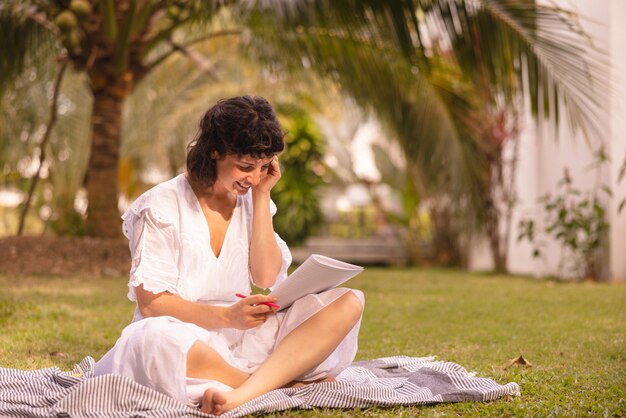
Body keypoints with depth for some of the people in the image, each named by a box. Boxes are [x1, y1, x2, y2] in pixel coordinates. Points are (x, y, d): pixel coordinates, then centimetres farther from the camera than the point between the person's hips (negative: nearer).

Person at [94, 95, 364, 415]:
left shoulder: (251, 203, 11)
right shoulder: (162, 207, -6)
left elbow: (267, 279, -2)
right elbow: (150, 302, -11)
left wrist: (261, 197, -3)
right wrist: (227, 316, -25)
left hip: (246, 336, 5)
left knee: (349, 302, -15)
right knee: (156, 341, -42)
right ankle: (288, 384, -28)